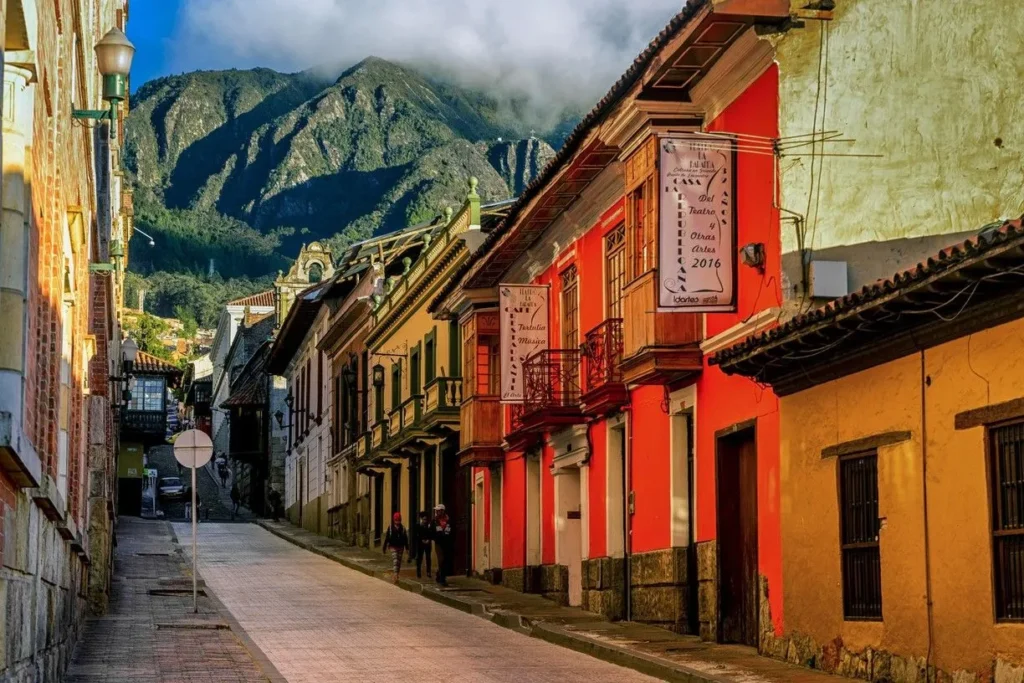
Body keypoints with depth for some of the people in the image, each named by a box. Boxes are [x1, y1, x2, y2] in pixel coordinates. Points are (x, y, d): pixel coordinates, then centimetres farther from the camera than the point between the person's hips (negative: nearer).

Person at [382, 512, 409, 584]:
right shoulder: (390, 528, -4)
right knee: (395, 560, -16)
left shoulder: (402, 528, 3)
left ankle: (396, 576, 21)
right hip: (393, 547, -3)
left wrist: (406, 548, 5)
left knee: (399, 561, 9)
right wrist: (385, 548, -1)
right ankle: (395, 575, -24)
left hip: (400, 547, 3)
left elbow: (405, 539, 7)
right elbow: (387, 538, -1)